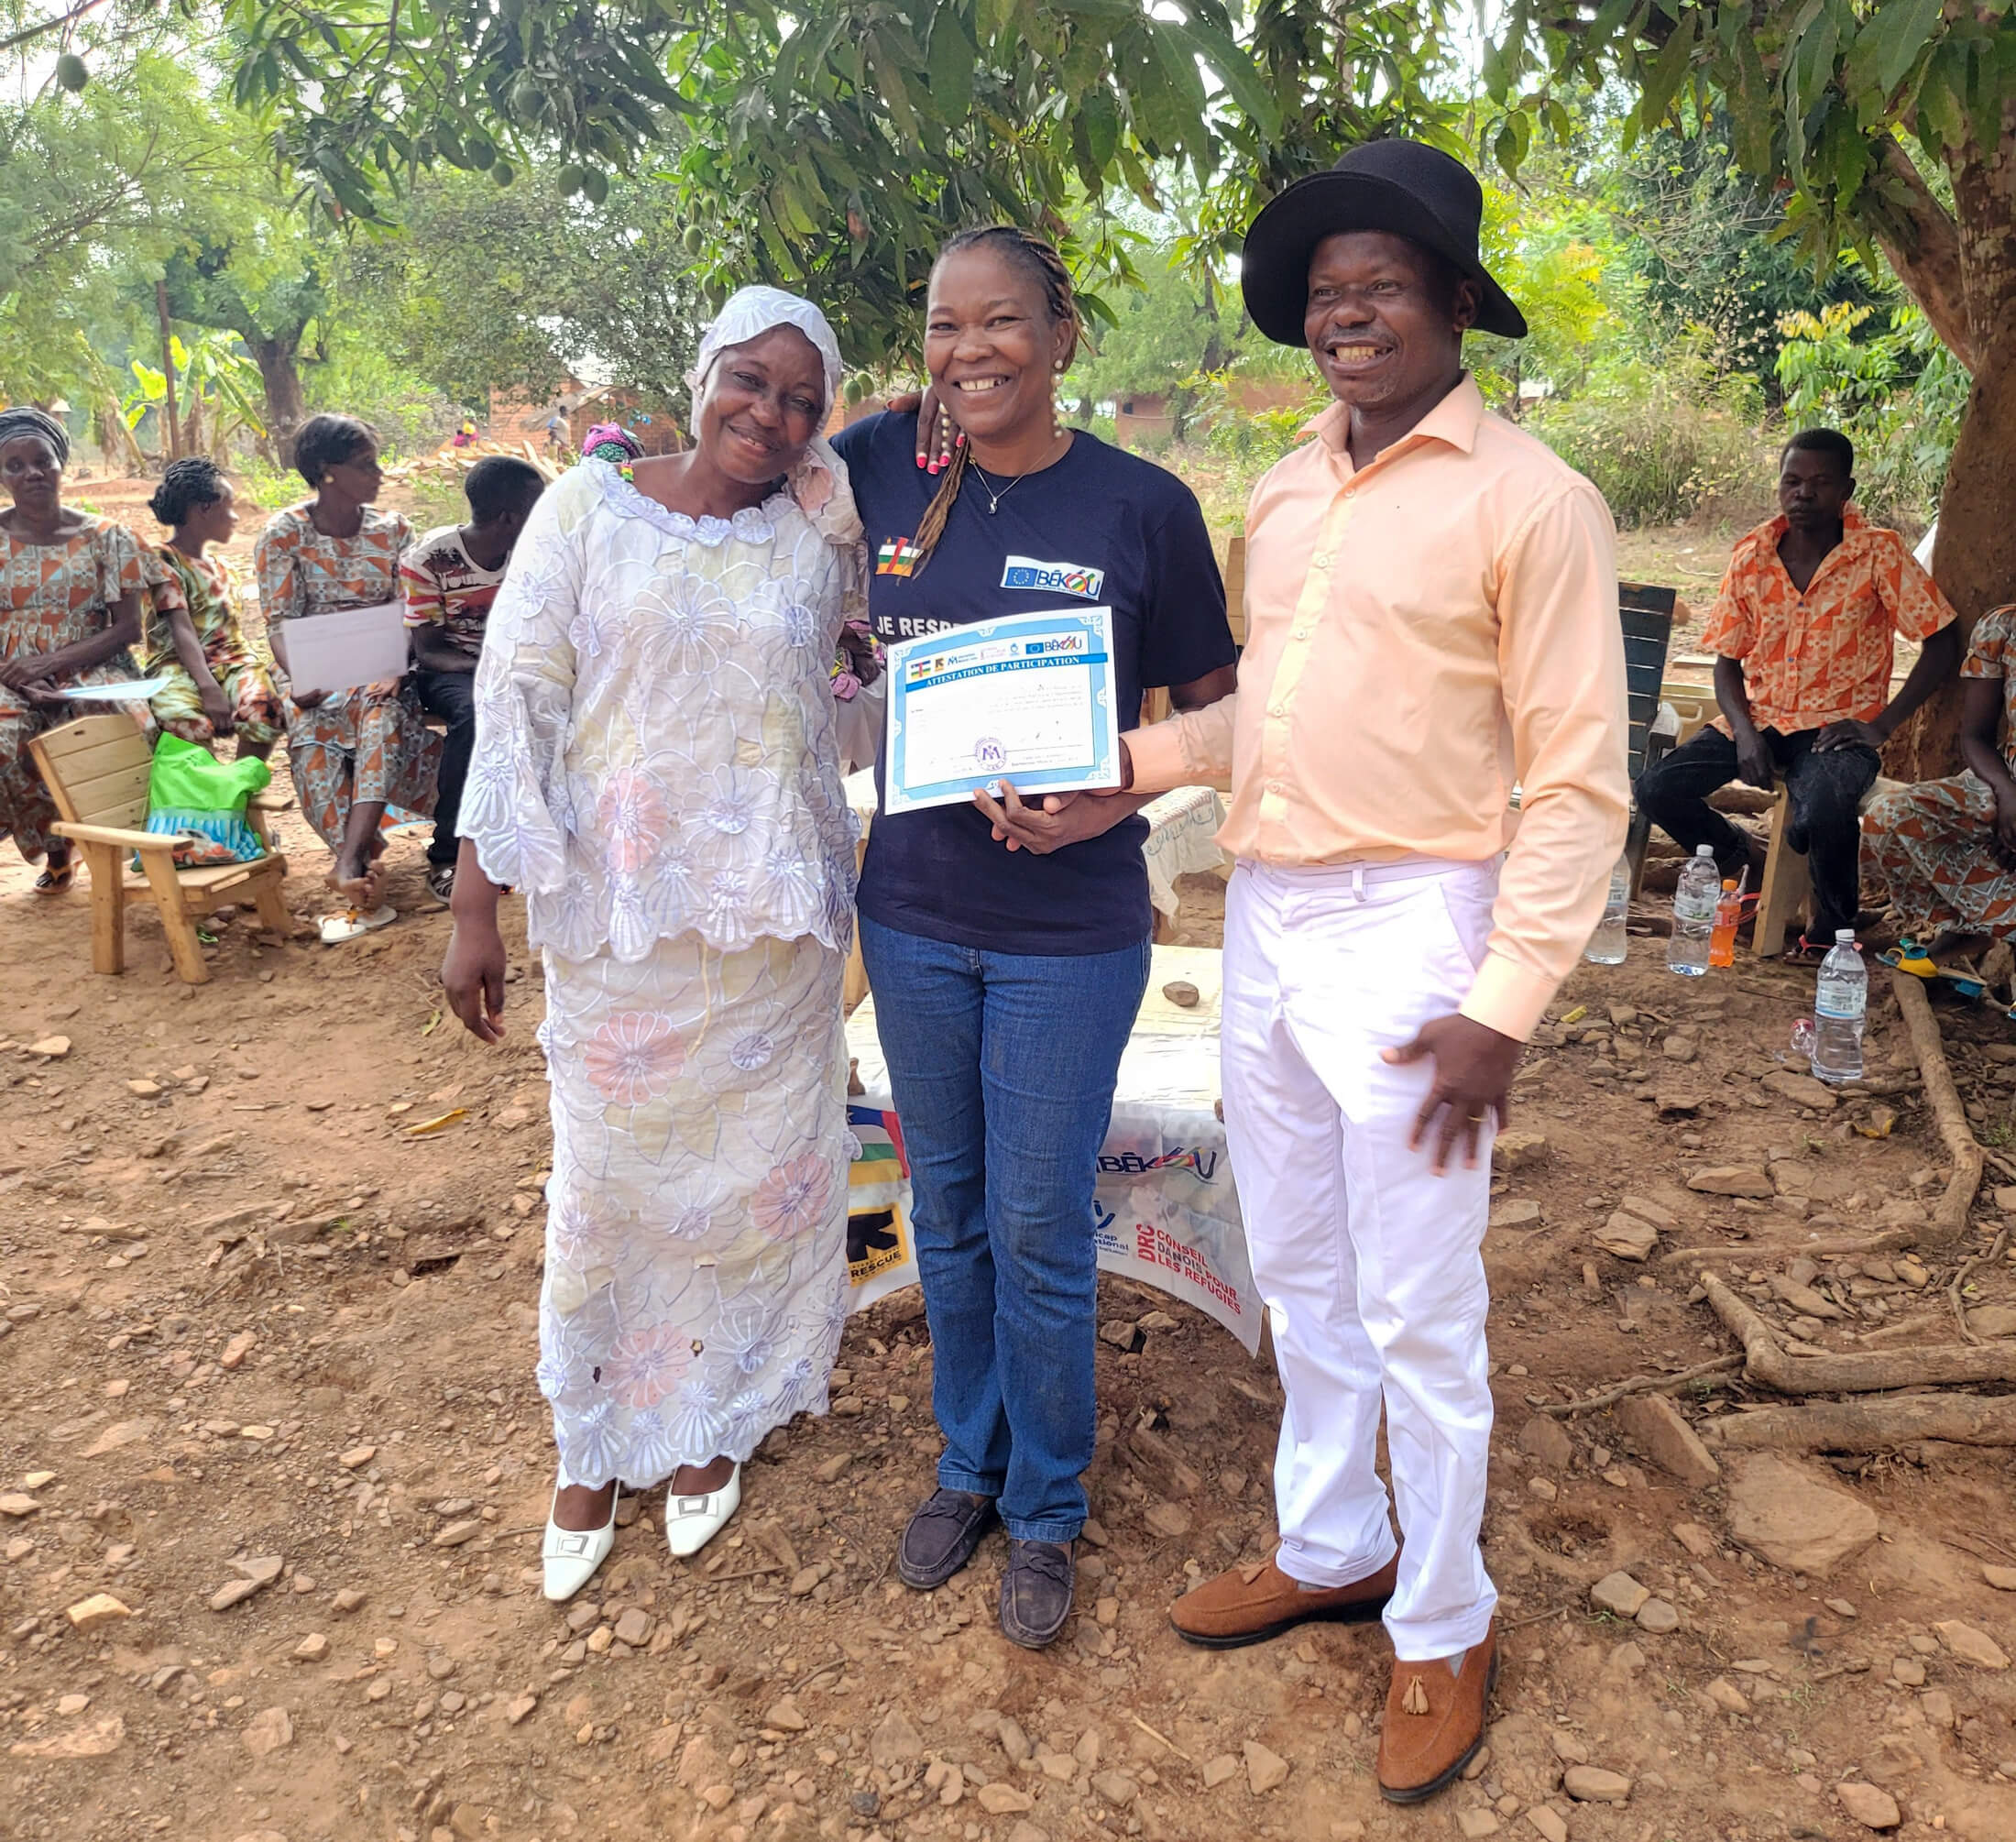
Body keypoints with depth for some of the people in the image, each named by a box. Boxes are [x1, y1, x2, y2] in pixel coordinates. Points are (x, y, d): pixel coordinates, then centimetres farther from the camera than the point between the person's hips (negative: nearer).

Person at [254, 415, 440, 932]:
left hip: (380, 671, 0)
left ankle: (351, 861, -46)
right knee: (311, 737, -31)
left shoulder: (392, 529, 7)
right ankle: (365, 871, -30)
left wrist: (395, 671, -21)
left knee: (384, 715, -35)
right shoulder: (284, 535, 2)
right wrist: (298, 678, -27)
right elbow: (281, 621, -5)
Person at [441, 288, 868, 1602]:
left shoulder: (826, 538, 5)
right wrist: (477, 902, -6)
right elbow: (517, 700, -2)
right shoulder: (591, 506, -1)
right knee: (610, 1177, 7)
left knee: (756, 1167, 11)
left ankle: (713, 1418, 34)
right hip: (614, 911, -1)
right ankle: (594, 1445, 29)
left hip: (775, 916, 2)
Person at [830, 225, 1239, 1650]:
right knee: (948, 1212, 16)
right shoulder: (883, 475, 1)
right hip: (912, 911, 4)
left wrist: (1110, 797, -19)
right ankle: (971, 1464, 38)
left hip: (1068, 929, -3)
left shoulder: (1143, 507, -8)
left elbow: (1212, 711, -2)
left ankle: (1047, 1510, 28)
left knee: (1039, 1232, 5)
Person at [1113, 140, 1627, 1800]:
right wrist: (1114, 768, 2)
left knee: (1419, 1318, 6)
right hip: (1264, 916, 7)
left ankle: (1443, 1626, 28)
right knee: (1301, 1279, 18)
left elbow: (1577, 783, -11)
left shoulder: (1529, 501, -9)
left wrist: (1502, 1009, -16)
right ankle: (1330, 1550, 39)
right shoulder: (1285, 496, 11)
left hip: (1405, 930, -6)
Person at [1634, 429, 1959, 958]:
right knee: (1656, 790, -16)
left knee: (1823, 814, -36)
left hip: (1840, 726, -4)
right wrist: (1745, 732, -11)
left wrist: (1882, 725, -16)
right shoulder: (1752, 554, 2)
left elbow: (1942, 643, -7)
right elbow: (1727, 661, 6)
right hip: (1760, 719, 4)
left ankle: (1836, 921, -2)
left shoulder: (1879, 552, -8)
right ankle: (1746, 860, 15)